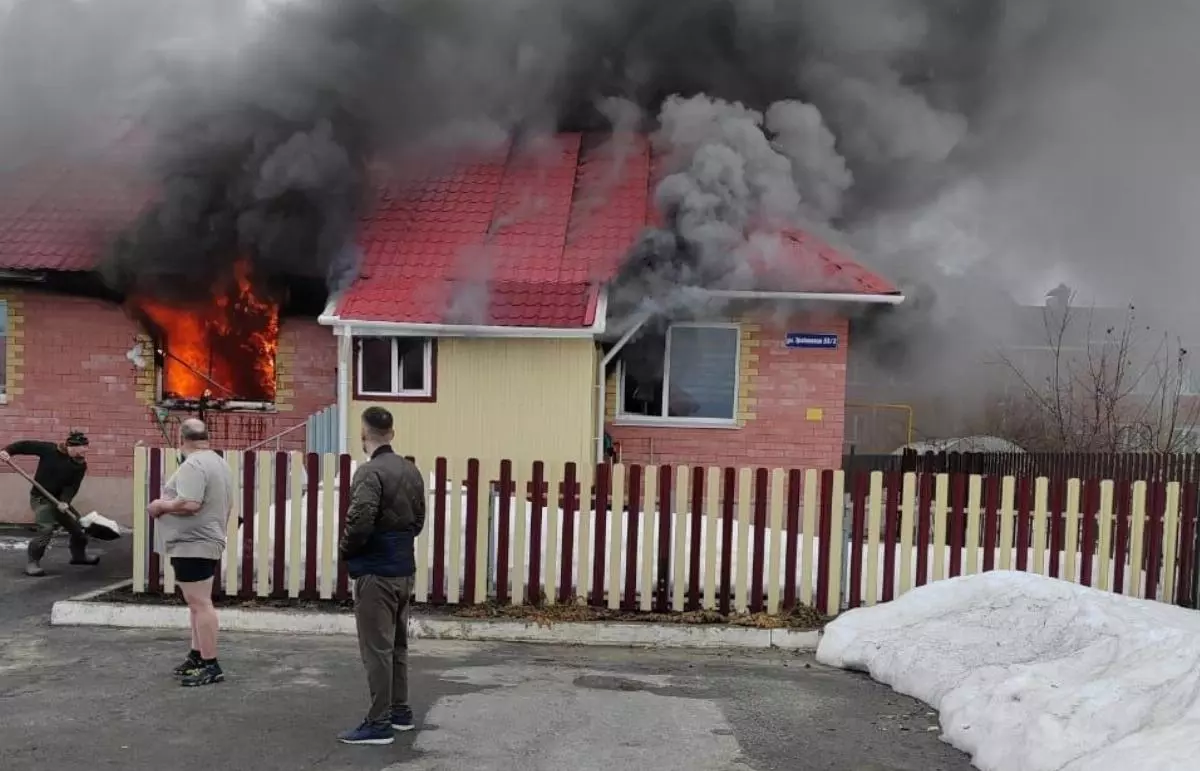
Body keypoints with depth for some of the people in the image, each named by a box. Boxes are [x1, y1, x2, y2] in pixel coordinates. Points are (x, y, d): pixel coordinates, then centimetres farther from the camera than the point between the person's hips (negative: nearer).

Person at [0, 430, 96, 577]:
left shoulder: (80, 465, -5)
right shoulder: (49, 449, -14)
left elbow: (73, 486, -12)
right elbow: (25, 445, -7)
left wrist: (64, 501, -27)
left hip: (61, 500, 6)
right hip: (41, 498, -5)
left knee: (77, 527, 13)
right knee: (46, 529, -23)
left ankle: (79, 555, 37)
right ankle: (32, 562, -9)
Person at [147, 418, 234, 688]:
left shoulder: (192, 465, -17)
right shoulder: (219, 463, 15)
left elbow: (190, 504, -28)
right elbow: (228, 505, 22)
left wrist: (160, 506, -12)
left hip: (192, 545, -11)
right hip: (209, 542, 11)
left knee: (200, 604, -8)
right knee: (199, 602, 18)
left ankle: (211, 666, -6)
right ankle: (197, 657, 26)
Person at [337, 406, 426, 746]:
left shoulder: (370, 472, -17)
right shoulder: (411, 470, 9)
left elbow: (360, 523, -25)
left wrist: (345, 550, -7)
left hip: (376, 572, -8)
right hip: (404, 569, 8)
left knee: (377, 648, -1)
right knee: (397, 643, 18)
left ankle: (379, 723, 5)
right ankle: (400, 710, 29)